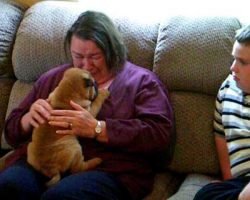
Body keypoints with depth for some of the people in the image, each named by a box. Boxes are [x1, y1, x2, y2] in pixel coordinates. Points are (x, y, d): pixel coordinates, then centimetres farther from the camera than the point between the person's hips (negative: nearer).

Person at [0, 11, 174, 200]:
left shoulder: (141, 81, 9)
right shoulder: (52, 78, 22)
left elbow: (160, 133, -7)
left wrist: (96, 128, -15)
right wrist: (29, 118, -3)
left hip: (109, 169, -3)